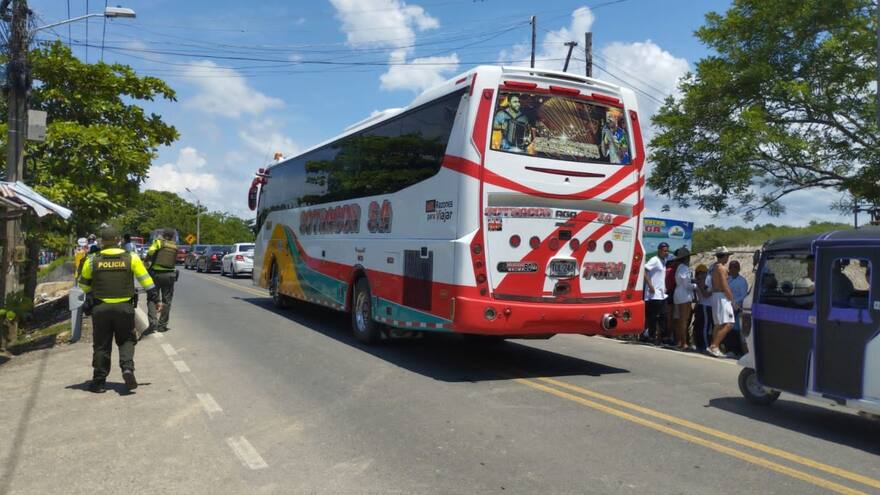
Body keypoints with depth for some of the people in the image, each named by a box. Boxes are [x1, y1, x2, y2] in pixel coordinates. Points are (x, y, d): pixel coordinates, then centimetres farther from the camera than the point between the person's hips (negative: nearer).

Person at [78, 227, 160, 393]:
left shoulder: (92, 260, -2)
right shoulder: (131, 258, -4)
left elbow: (84, 285, 11)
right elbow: (146, 280, -1)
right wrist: (154, 297, 10)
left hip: (101, 308, 1)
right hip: (124, 307, 0)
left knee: (101, 345, 12)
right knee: (126, 340, 15)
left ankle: (99, 381, 17)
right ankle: (127, 367, -9)